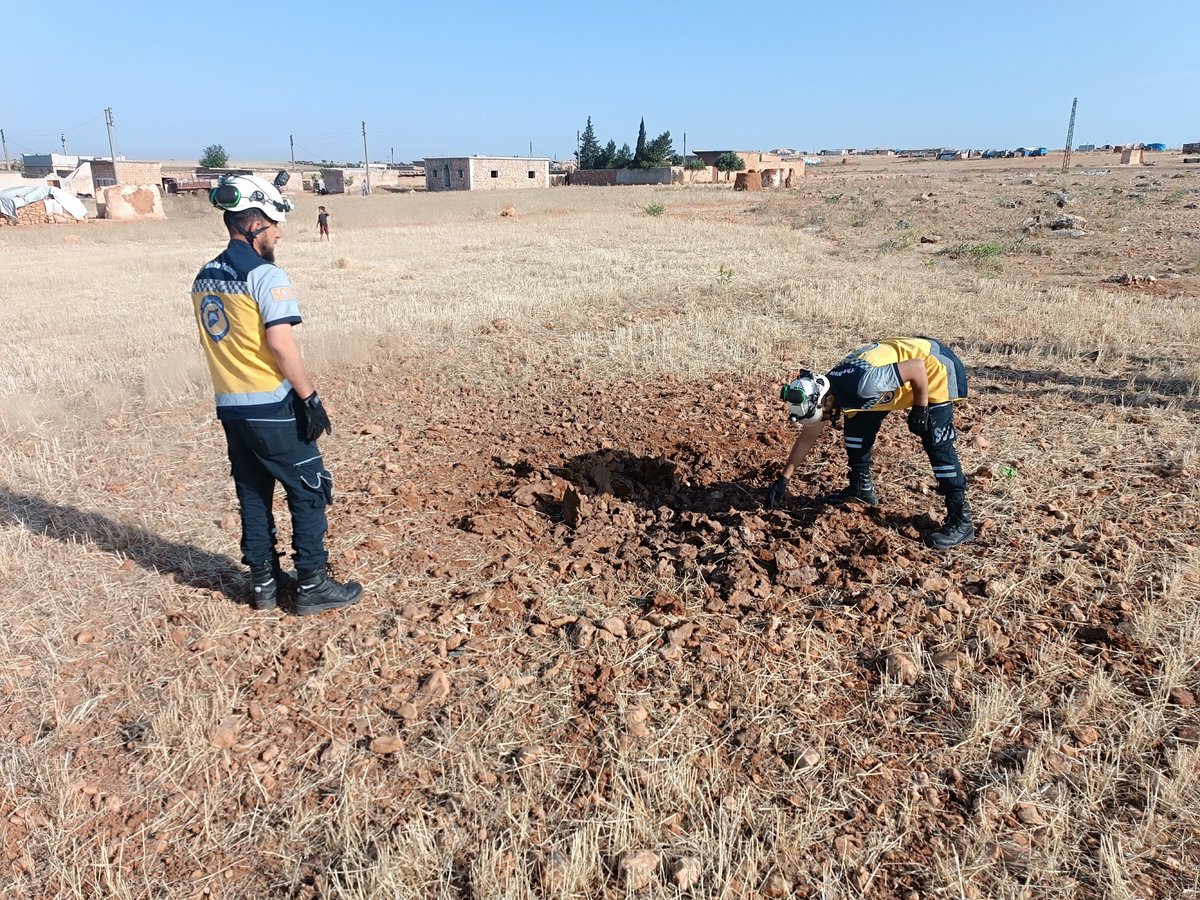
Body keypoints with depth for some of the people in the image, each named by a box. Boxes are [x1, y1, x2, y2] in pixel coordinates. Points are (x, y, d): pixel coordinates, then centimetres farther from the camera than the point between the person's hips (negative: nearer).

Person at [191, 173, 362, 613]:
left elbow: (213, 343, 14)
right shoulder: (266, 275, -15)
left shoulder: (204, 279, 10)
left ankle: (263, 583, 25)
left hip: (230, 407, 8)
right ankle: (312, 585, 9)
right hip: (273, 409, -8)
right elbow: (281, 345, -21)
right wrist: (310, 399, -15)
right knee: (308, 492, 4)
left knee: (253, 495, 16)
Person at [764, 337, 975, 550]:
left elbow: (917, 367, -30)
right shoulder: (821, 390, -10)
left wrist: (920, 409, -19)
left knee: (937, 443, -13)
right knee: (857, 423, 3)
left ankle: (960, 521, -7)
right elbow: (808, 436, 1)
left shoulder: (862, 383, -38)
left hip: (933, 366, -8)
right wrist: (783, 479, 2)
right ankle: (861, 487, 18)